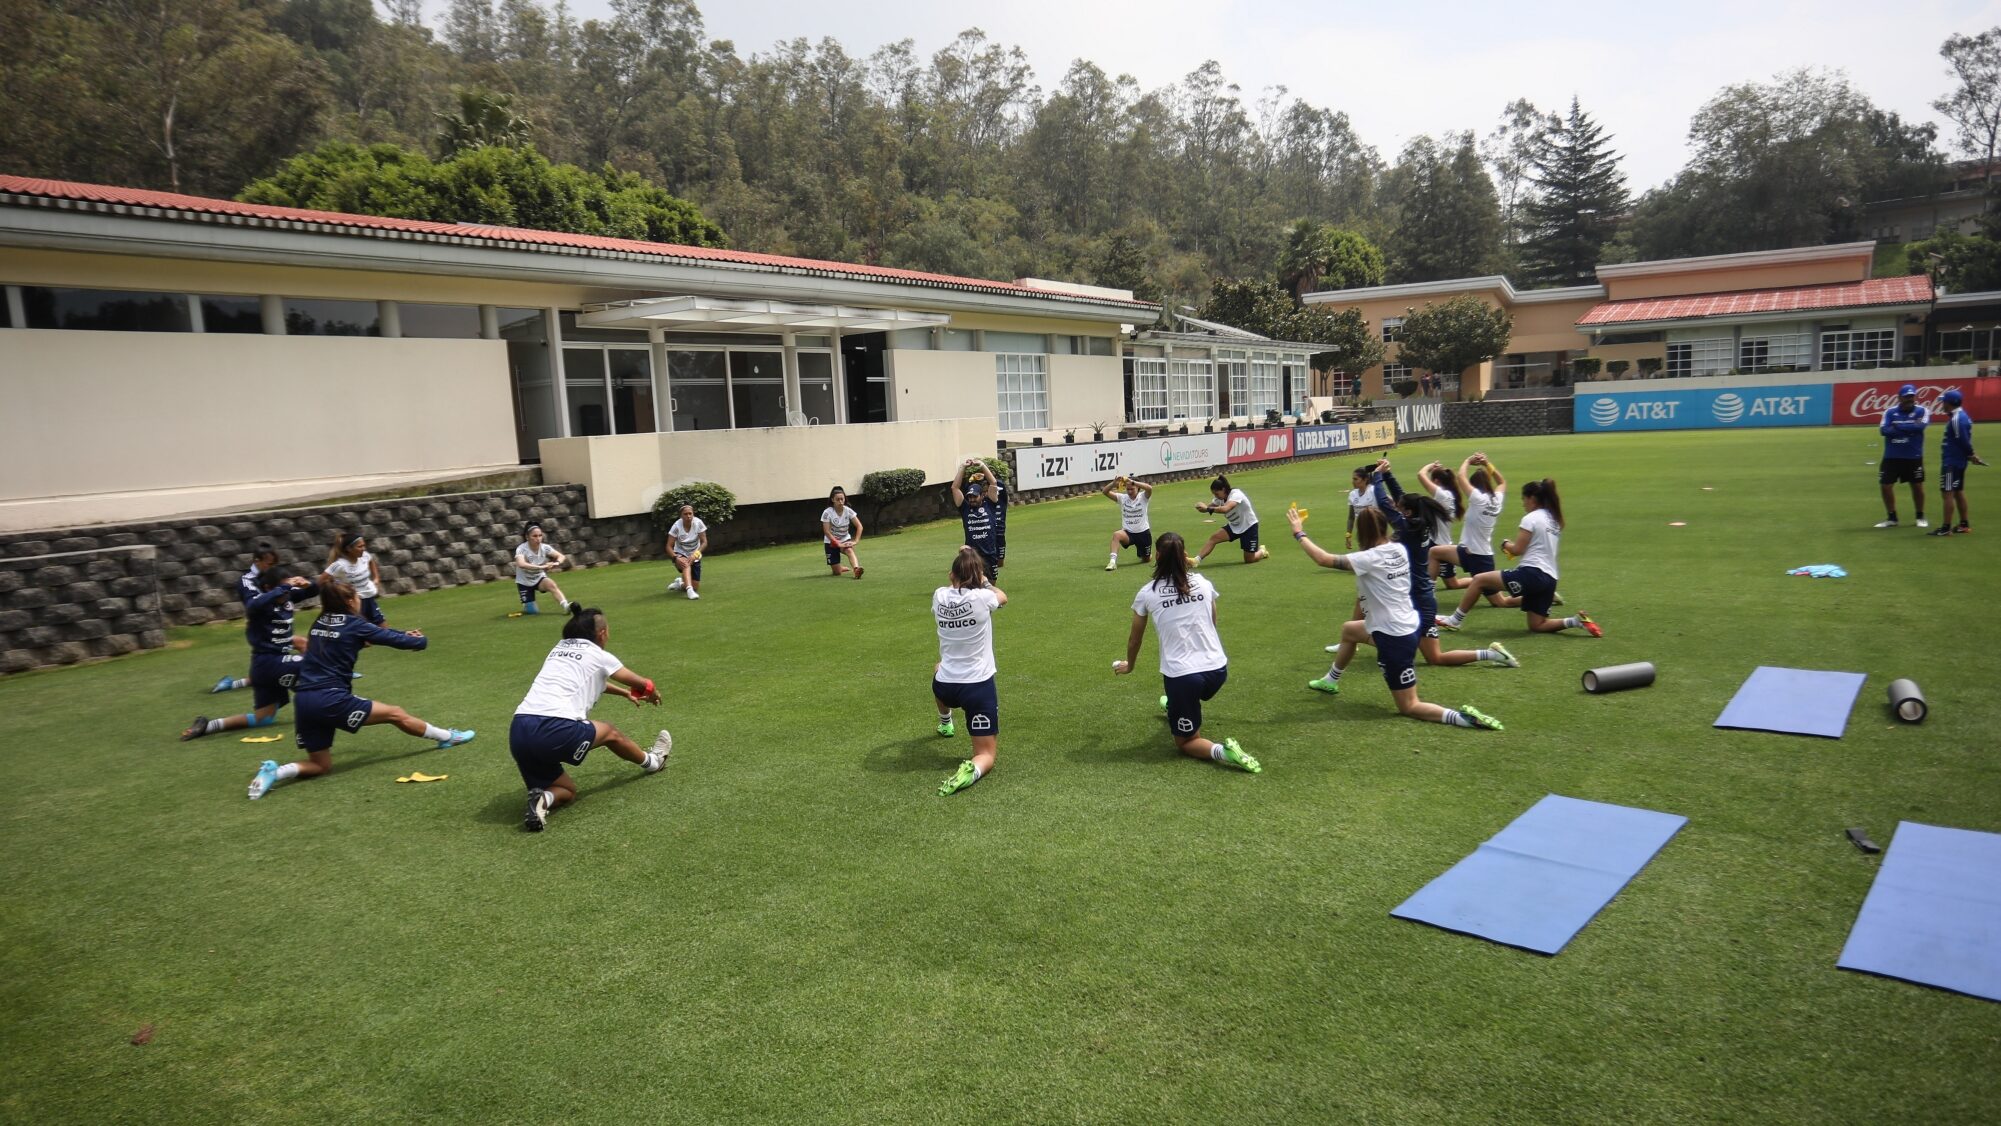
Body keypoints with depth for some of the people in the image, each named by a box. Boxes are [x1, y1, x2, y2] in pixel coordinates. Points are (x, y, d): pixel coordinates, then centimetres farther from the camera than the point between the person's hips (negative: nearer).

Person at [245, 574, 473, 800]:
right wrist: (421, 639, 22)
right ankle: (448, 737, 20)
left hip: (305, 703, 7)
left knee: (321, 765, 16)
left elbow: (374, 632, 29)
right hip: (330, 699, -7)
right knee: (396, 714, 9)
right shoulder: (354, 624, -3)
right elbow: (397, 641, 2)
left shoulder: (320, 623, 16)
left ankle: (274, 771, -7)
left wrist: (403, 633, 28)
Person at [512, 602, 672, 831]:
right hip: (555, 730, -6)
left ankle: (544, 798, -9)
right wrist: (653, 694, 44)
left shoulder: (559, 650, 25)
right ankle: (651, 761, 44)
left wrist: (625, 693, 57)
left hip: (518, 733, 6)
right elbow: (643, 684, 21)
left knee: (568, 792, 21)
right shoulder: (598, 656, 7)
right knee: (610, 733, 24)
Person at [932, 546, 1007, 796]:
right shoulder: (982, 598, -15)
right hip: (979, 687, -4)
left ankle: (945, 723, 63)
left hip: (945, 686, 4)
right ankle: (972, 770, -30)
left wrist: (958, 572, 20)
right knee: (986, 756, 5)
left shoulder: (940, 596, -6)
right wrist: (984, 582, 28)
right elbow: (1002, 597, 12)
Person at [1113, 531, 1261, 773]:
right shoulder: (1204, 583, 4)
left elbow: (1135, 639, 12)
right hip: (1218, 669, 4)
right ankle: (1175, 707, 63)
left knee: (1185, 742, 12)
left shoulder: (1147, 593, -3)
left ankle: (1221, 751, -14)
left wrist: (1129, 665, 32)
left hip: (1182, 676, -4)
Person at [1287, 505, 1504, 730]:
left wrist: (1299, 532, -14)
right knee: (1348, 630, 33)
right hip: (1408, 626, 9)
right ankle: (1330, 682, 50)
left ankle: (1463, 717, -15)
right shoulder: (1398, 549, -2)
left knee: (1409, 707, 3)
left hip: (1395, 640, -9)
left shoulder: (1370, 558, -23)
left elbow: (1324, 559, -25)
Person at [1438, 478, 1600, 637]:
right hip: (1549, 579, 9)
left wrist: (1505, 544, 11)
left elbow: (1517, 549, -10)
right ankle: (1575, 621, -2)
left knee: (1479, 579, -4)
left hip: (1532, 573, -9)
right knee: (1537, 625, 15)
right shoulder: (1554, 519, 20)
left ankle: (1456, 620, -3)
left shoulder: (1531, 518, -6)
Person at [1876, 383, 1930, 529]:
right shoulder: (1890, 412, 1)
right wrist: (1909, 429, -19)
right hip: (1891, 456, 1)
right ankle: (1891, 518, 13)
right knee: (1886, 486, 0)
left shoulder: (1922, 411, -3)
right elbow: (1884, 430, -12)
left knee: (1917, 486, 6)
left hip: (1913, 457, -1)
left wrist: (1898, 426, -16)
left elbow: (1919, 426, -20)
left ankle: (1920, 517, 22)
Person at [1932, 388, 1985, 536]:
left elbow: (1963, 441, -18)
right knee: (1958, 492, 16)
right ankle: (1964, 524, 23)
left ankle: (1946, 528, -7)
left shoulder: (1956, 419, -20)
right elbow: (1964, 440, 14)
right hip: (1959, 461, 10)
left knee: (1947, 493, -8)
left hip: (1951, 462, -10)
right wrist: (1970, 455, 8)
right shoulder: (1962, 415, 12)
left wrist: (1971, 455, -5)